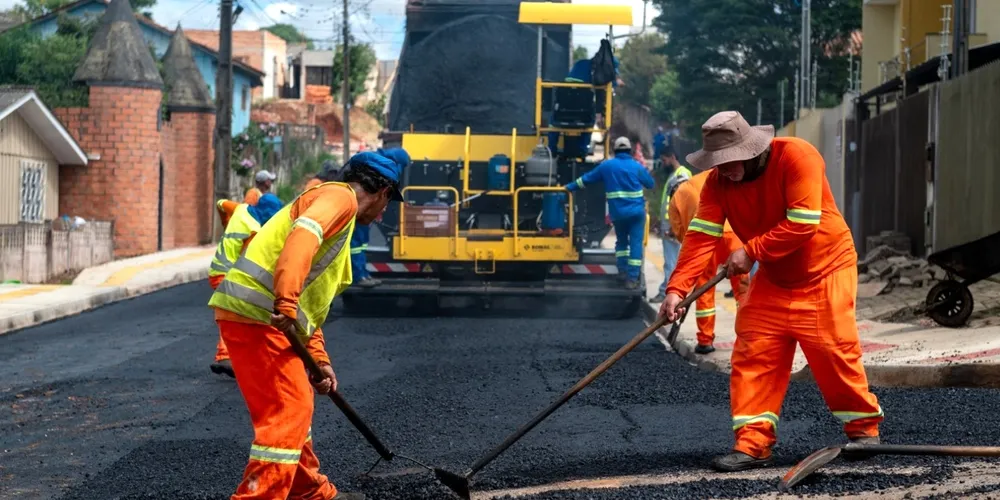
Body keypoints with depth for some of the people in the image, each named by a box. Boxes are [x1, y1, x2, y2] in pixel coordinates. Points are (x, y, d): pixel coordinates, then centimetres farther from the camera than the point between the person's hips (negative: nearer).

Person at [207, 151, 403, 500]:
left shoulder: (341, 211, 29)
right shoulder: (340, 196, -2)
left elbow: (313, 303, 30)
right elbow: (302, 237, -24)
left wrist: (319, 360, 23)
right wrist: (286, 304, -34)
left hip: (251, 314, 10)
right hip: (257, 314, -10)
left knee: (296, 406, 21)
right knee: (289, 411, -11)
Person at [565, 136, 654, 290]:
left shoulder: (607, 166, 3)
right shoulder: (637, 167, -1)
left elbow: (587, 178, 12)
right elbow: (651, 184, 11)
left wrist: (570, 187, 25)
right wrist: (645, 171, 30)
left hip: (617, 213, 2)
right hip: (636, 212, -2)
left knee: (621, 241, 23)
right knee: (636, 243, -1)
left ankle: (622, 269, 16)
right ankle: (632, 278, -6)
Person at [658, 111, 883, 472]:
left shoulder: (797, 156, -25)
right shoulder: (718, 181, -8)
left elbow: (802, 224, -29)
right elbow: (701, 236, -16)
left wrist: (751, 252, -27)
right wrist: (677, 288, -27)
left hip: (824, 272, -5)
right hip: (772, 280, 5)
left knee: (835, 351, -6)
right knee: (753, 355, -4)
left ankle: (864, 428, 14)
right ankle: (753, 443, -1)